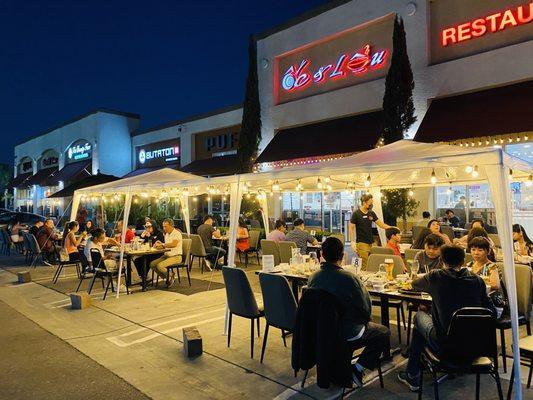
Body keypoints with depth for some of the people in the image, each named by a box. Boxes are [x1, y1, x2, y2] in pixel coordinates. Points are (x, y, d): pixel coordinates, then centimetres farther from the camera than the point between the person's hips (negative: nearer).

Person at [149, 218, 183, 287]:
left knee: (160, 266, -26)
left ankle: (171, 276, 2)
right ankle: (167, 278, 5)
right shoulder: (167, 234, 15)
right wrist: (160, 244, -4)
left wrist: (162, 244, -20)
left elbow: (173, 244, -28)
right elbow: (166, 246, 17)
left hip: (176, 257, -9)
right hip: (166, 255, 9)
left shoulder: (177, 233, -13)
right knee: (152, 264, -6)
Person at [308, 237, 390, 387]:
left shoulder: (313, 277, -9)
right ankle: (358, 369, 7)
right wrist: (363, 320, 8)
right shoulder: (349, 279, -25)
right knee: (384, 333, 18)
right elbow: (366, 309, -13)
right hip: (348, 334, -6)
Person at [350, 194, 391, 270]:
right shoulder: (356, 214, -5)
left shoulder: (371, 213, 11)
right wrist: (352, 242, -12)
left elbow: (380, 224, 13)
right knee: (364, 265, -9)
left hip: (371, 243, 6)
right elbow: (351, 228, -4)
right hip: (362, 243, -5)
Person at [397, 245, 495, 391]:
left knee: (419, 316, 25)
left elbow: (415, 284, 12)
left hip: (445, 346, -4)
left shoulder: (436, 277, -8)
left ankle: (412, 376, 31)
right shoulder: (477, 280, -2)